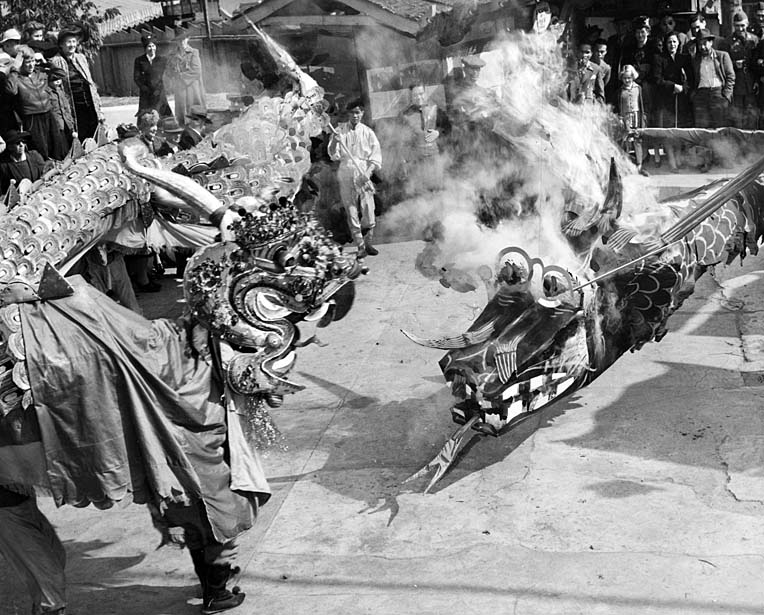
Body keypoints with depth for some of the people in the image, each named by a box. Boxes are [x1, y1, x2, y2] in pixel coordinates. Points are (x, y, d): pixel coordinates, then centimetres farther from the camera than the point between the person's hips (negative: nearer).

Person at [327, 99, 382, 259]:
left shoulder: (367, 132, 4)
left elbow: (376, 156, 2)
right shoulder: (340, 130, 4)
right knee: (352, 213, 1)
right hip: (346, 176, 0)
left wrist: (368, 172, -12)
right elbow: (333, 155, 1)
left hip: (363, 176, 0)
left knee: (368, 212, -2)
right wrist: (334, 141, -18)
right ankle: (360, 247, 8)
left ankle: (368, 243, 18)